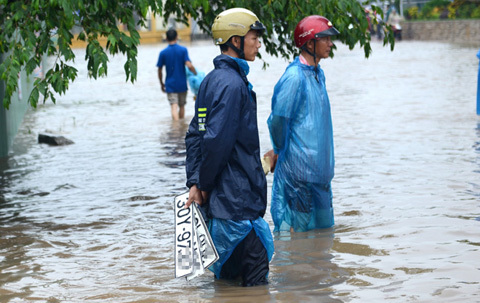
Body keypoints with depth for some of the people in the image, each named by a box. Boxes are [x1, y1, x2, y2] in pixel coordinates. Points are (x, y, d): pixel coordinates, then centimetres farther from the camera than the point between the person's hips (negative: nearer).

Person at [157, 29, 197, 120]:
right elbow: (189, 65, -17)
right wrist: (195, 73, 2)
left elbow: (159, 71, 0)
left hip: (170, 85, -1)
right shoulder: (183, 50, -8)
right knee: (182, 106, 16)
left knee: (174, 107, -6)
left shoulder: (163, 53, -5)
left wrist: (162, 84, 13)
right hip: (182, 84, 1)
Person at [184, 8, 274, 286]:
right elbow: (216, 141, -22)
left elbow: (195, 134, 12)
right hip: (238, 198, -10)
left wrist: (195, 181, 4)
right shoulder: (233, 84, -17)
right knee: (256, 276, -6)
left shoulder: (212, 80, 13)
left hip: (221, 199, 10)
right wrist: (204, 184, -10)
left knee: (228, 277, 17)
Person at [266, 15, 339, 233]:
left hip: (319, 166, 9)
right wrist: (280, 152, -1)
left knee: (323, 227, 13)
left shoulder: (318, 74, 12)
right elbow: (278, 119, -16)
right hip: (299, 168, -9)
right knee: (296, 229, -3)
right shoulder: (294, 76, -17)